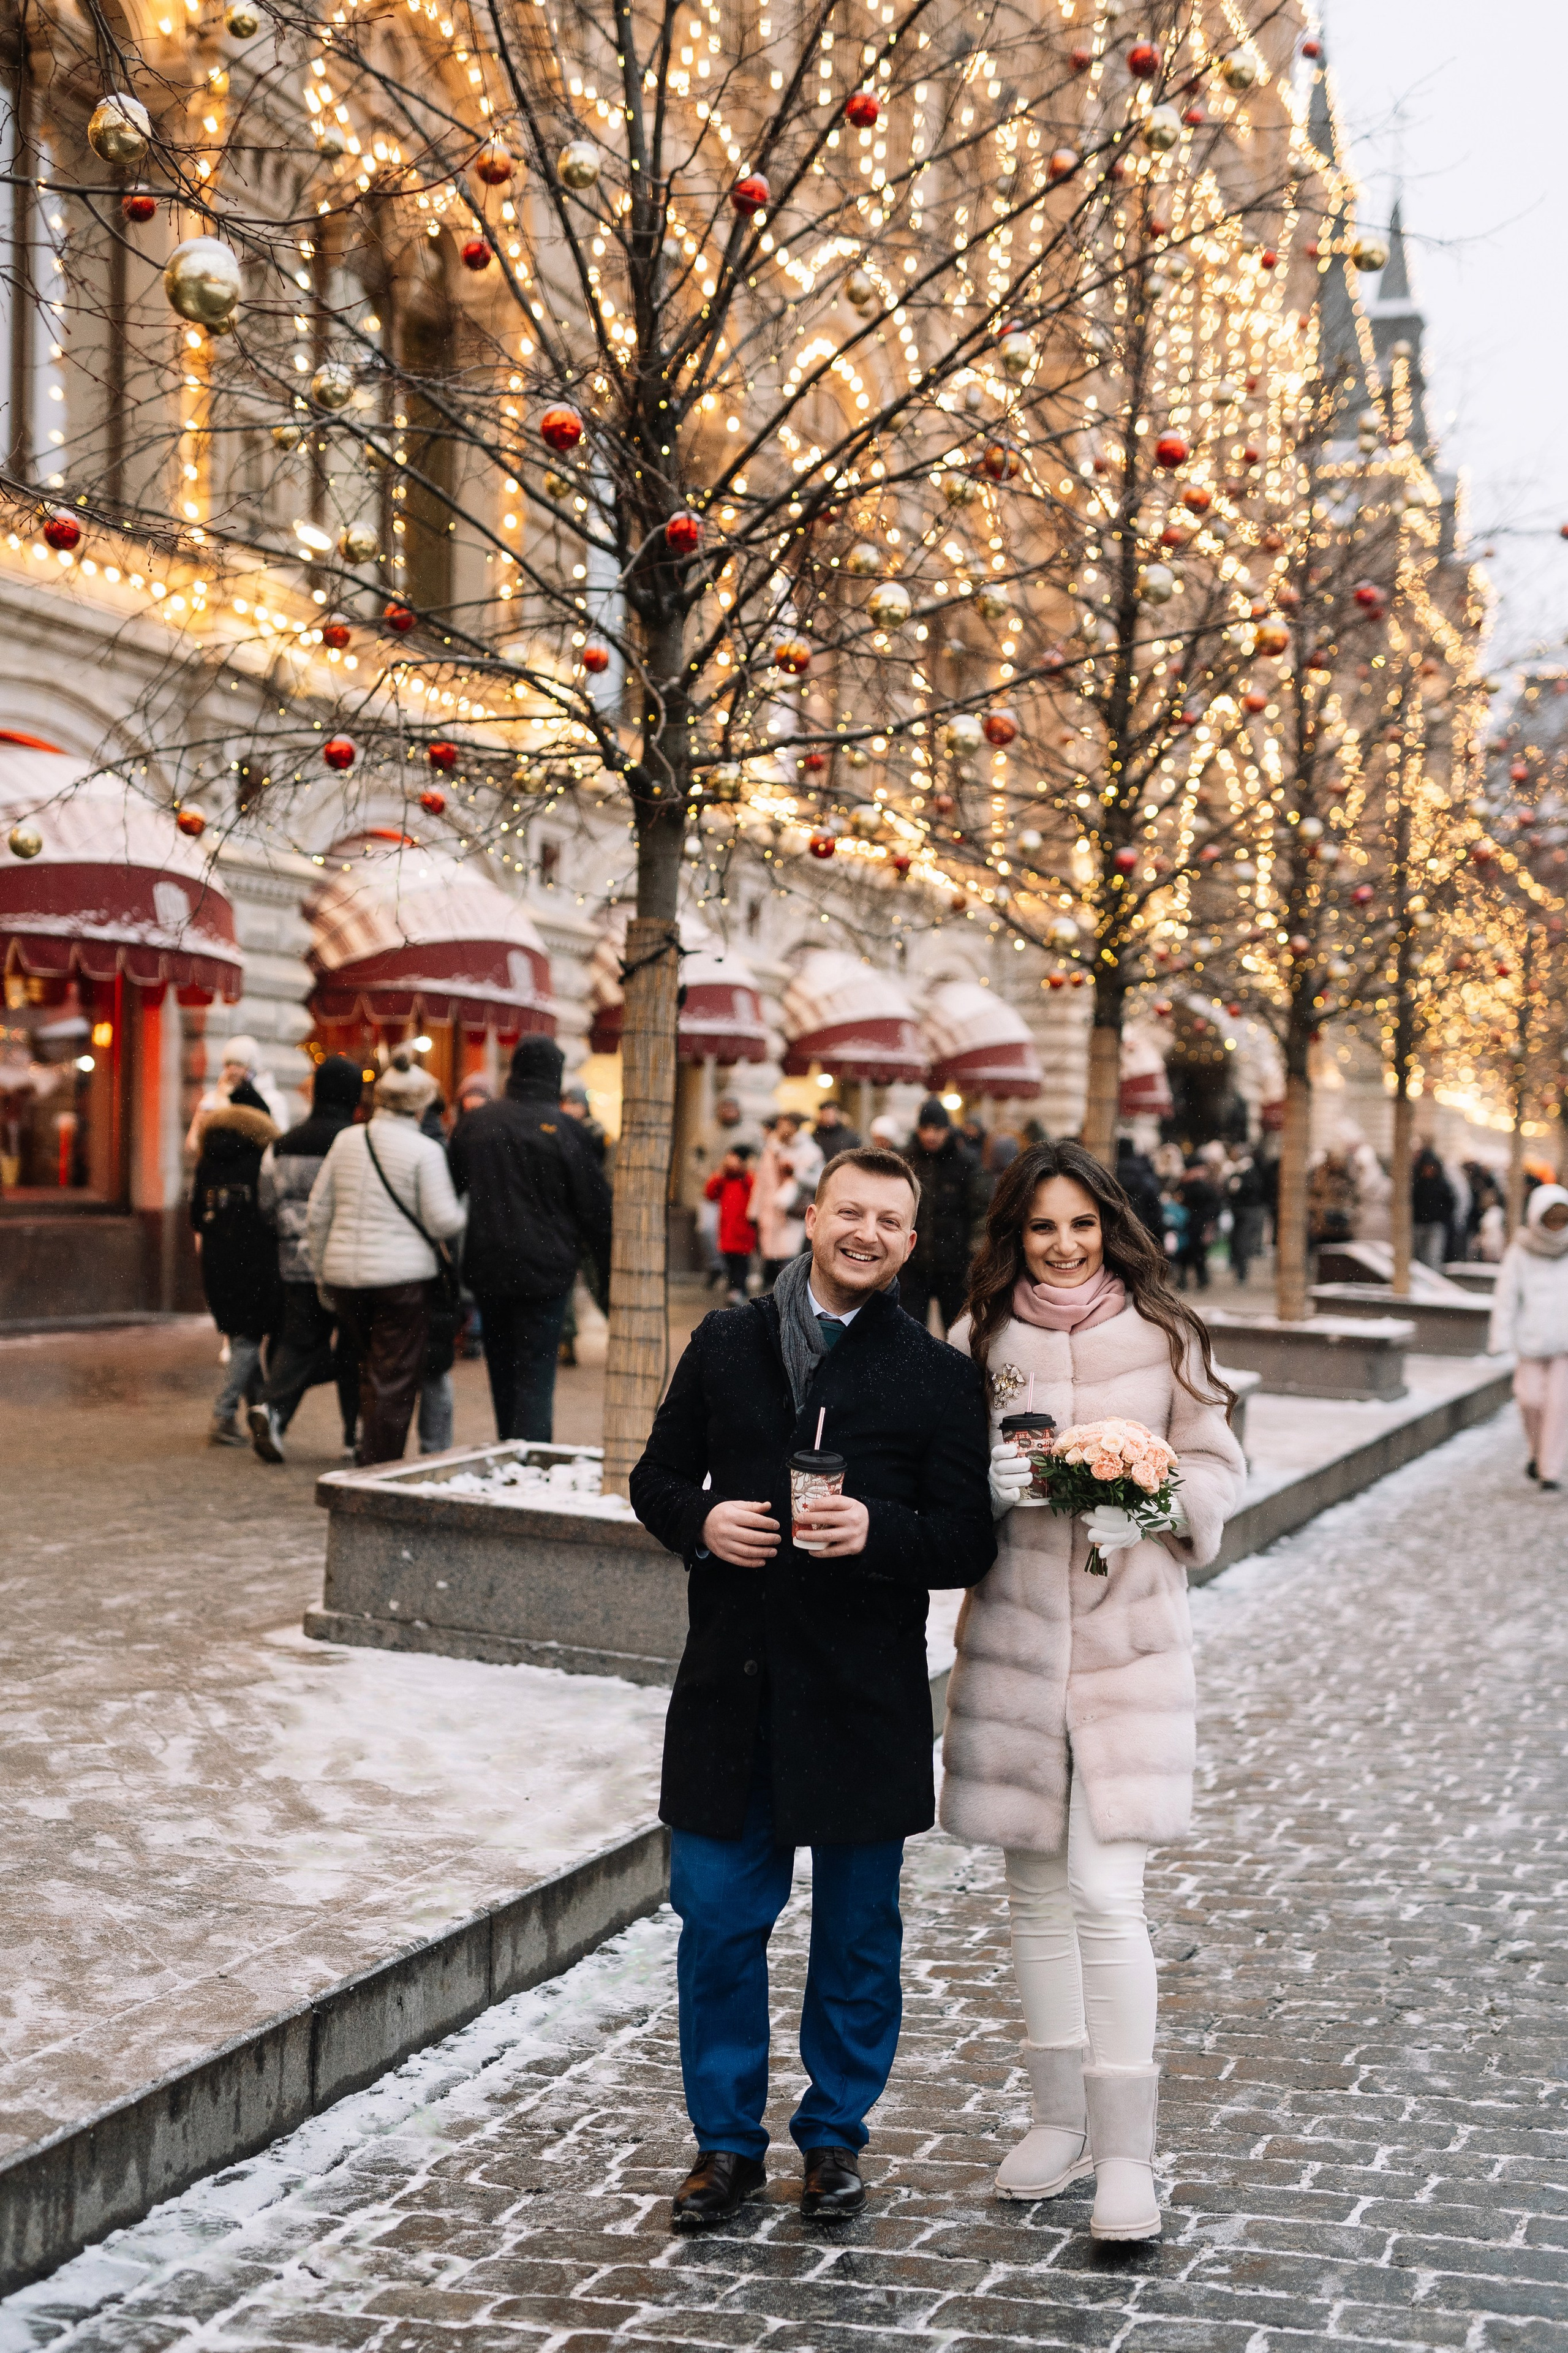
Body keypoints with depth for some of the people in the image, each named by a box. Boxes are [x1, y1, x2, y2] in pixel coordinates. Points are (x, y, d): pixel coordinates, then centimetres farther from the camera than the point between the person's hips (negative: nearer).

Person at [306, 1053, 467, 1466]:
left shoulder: (346, 1139, 6)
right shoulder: (425, 1151, -9)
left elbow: (318, 1212, 10)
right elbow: (442, 1221, -11)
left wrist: (321, 1273, 18)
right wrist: (466, 1209, 11)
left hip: (344, 1275, 5)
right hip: (402, 1275, -5)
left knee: (370, 1368, 20)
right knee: (397, 1380, 2)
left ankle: (368, 1459, 21)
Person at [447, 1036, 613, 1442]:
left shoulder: (475, 1121, 7)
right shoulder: (563, 1128, -7)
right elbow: (596, 1210, -4)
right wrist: (607, 1282, 2)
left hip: (486, 1271, 4)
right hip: (545, 1271, -4)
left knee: (502, 1373, 17)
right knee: (536, 1377, -5)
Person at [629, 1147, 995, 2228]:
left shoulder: (940, 1376, 0)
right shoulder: (726, 1345, 7)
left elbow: (967, 1542, -2)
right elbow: (658, 1478, 13)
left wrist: (878, 1531, -21)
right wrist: (702, 1521, -9)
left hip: (865, 1700, -1)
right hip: (733, 1683, 2)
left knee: (857, 1932, 9)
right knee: (718, 1917, 5)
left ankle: (836, 2136, 26)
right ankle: (728, 2140, 20)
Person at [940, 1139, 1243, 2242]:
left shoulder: (1163, 1337, 0)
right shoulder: (979, 1342, 4)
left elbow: (1215, 1465, 4)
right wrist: (985, 1483, -15)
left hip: (1129, 1641, -2)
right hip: (1014, 1638, 3)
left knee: (1106, 1895, -9)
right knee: (1036, 1889, 12)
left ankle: (1127, 2156, 0)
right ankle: (1059, 2119, 27)